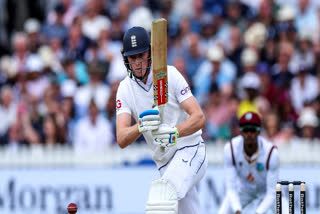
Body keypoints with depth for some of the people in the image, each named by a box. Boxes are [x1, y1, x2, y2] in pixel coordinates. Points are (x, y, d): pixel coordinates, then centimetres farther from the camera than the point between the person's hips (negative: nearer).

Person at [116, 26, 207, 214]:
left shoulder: (170, 75, -10)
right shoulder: (125, 89, -1)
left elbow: (199, 118, -17)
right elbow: (122, 140, -13)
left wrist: (174, 133, -37)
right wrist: (141, 126, -35)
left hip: (190, 150, -5)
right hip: (165, 162, 5)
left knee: (161, 191, -32)